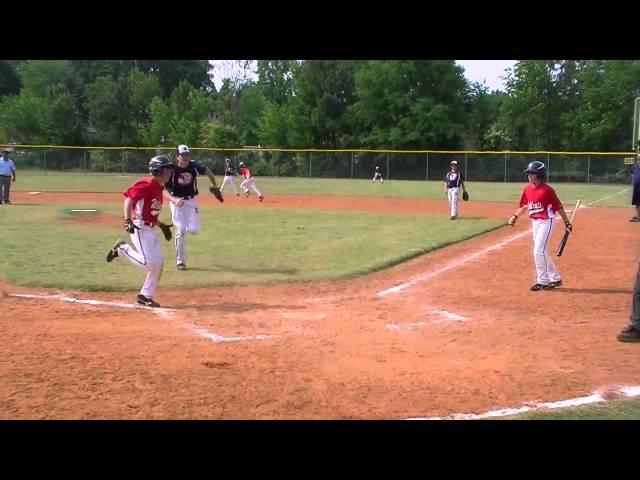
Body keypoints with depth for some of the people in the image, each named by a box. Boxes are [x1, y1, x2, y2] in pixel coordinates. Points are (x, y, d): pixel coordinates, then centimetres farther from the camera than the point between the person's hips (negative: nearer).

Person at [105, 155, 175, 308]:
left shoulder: (159, 188, 14)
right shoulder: (147, 184, -14)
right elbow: (129, 198, -22)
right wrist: (128, 220, -32)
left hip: (151, 229, 10)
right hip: (140, 228, -10)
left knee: (158, 264, 7)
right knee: (148, 263, -16)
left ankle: (145, 296, 16)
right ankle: (122, 249, 6)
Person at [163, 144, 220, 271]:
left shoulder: (194, 165, -11)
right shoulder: (172, 170, -18)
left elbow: (207, 171, 10)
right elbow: (165, 191, -18)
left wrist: (215, 187, 12)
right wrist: (174, 200, -36)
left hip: (191, 200, 3)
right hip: (176, 201, -2)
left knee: (194, 230, -9)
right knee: (180, 231, -9)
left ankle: (187, 225, 31)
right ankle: (180, 260, 7)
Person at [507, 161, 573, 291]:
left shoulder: (547, 189, -16)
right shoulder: (527, 189, 3)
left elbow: (558, 206, -10)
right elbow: (525, 205, 16)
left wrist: (567, 222, -6)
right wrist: (515, 216, 3)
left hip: (546, 222, -8)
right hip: (534, 222, 8)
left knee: (538, 251, -12)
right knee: (542, 252, 12)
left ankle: (542, 281, 0)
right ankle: (555, 279, 25)